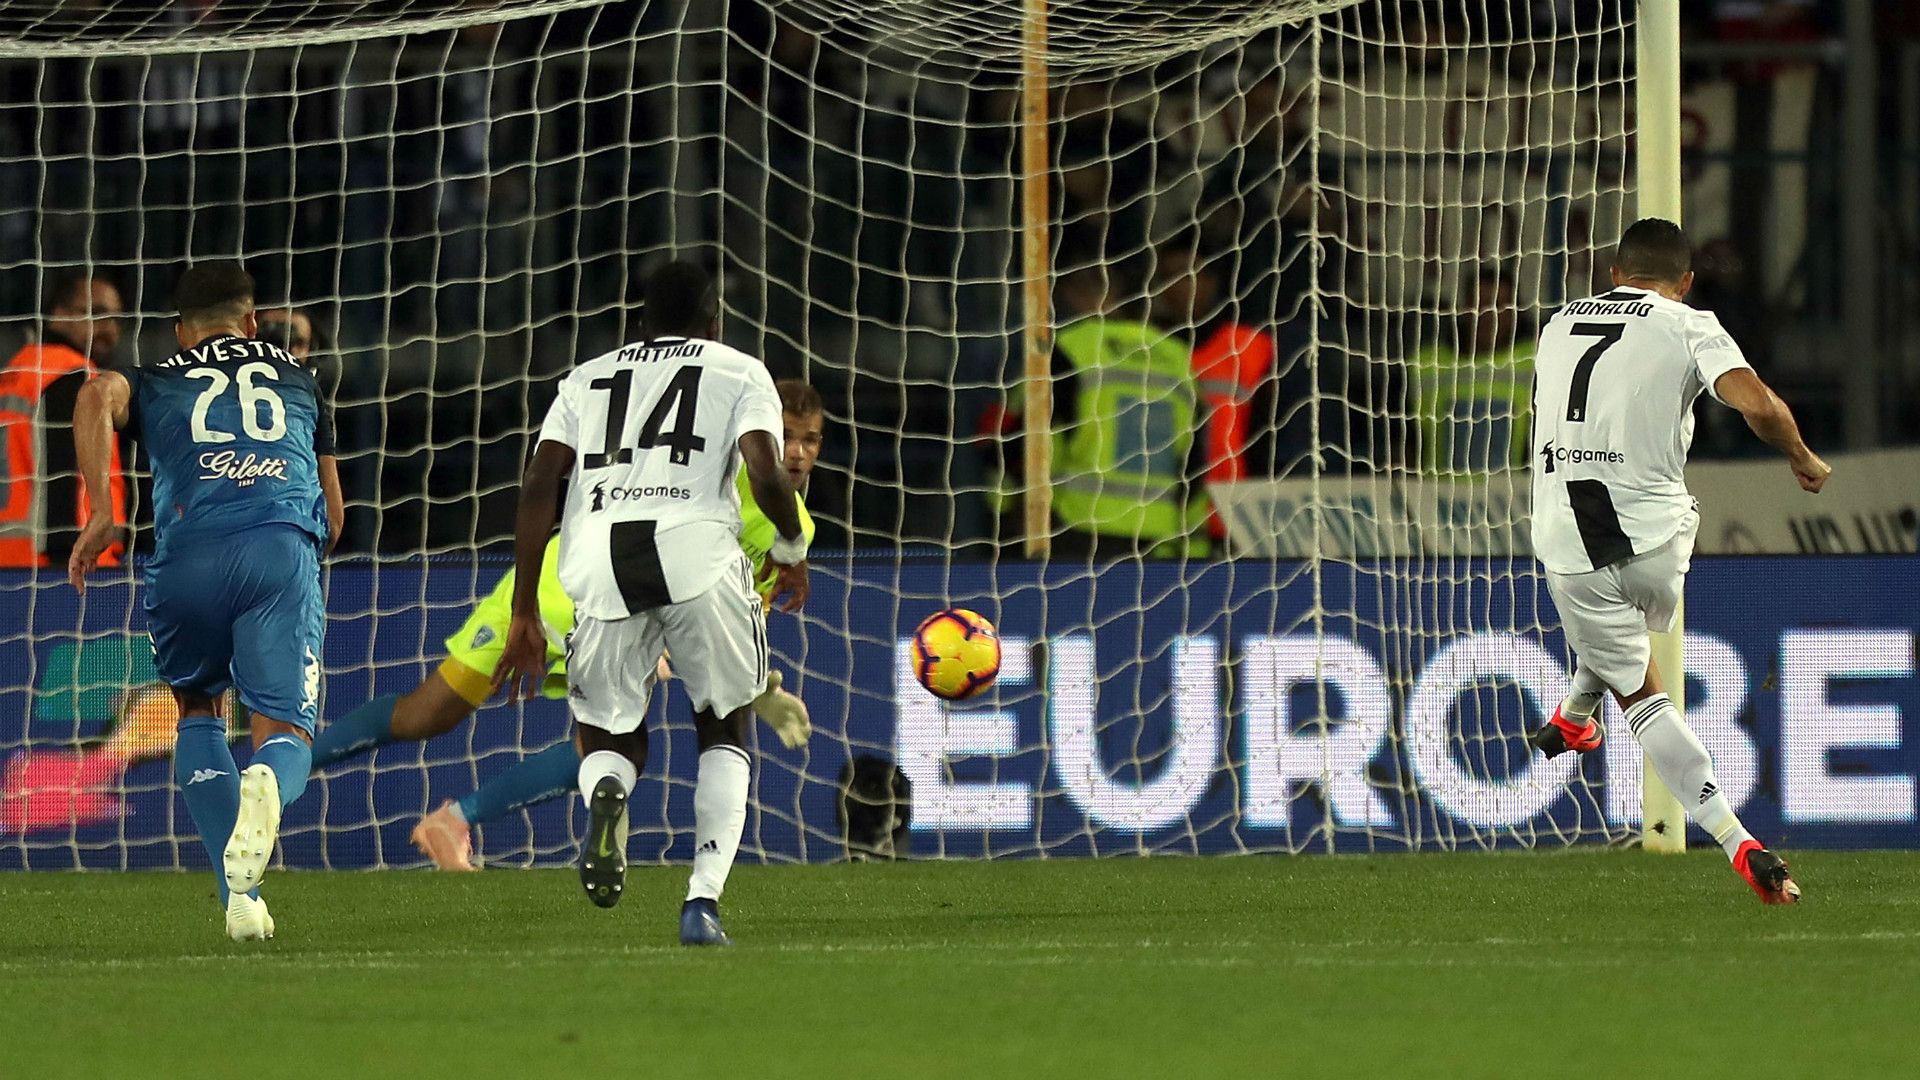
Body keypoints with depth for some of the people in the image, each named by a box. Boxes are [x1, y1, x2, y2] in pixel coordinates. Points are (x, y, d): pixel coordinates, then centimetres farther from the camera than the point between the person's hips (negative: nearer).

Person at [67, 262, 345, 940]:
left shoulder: (155, 383, 26)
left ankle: (239, 895, 7)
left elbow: (98, 396, 0)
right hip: (283, 544, 0)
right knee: (285, 734, 0)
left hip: (187, 554, 0)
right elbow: (332, 519, 35)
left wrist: (100, 514, -2)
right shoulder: (298, 379, 31)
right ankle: (266, 783, -41)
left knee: (197, 712, 24)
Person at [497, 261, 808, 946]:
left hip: (598, 557, 2)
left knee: (609, 737, 18)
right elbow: (765, 473, 3)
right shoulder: (739, 373, 21)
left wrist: (524, 614, 15)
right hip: (695, 547, -2)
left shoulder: (587, 380, 28)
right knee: (725, 732, 17)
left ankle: (604, 791, -21)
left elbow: (539, 485, 15)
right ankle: (703, 900, -3)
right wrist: (791, 549, 22)